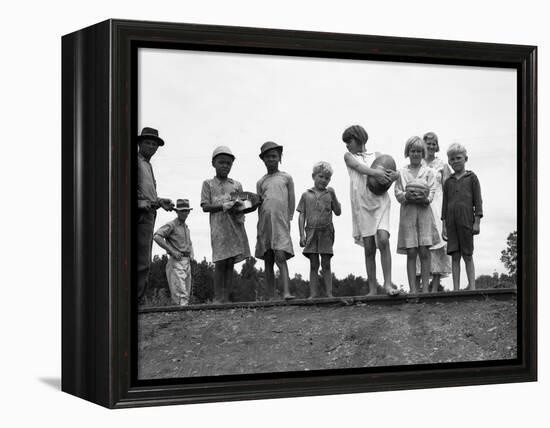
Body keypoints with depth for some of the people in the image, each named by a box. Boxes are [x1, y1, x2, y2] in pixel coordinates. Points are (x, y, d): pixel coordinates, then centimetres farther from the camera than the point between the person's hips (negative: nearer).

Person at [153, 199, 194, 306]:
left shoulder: (186, 227, 20)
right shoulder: (171, 225, -6)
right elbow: (156, 237, -21)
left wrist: (191, 254, 13)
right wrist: (172, 251, -20)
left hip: (187, 263, 8)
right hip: (176, 262, -8)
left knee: (186, 295, 7)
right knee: (181, 294, -19)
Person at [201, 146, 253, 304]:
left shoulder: (237, 185, 16)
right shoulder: (208, 184, 8)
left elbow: (242, 206, 15)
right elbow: (205, 206, -1)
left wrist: (238, 208, -10)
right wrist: (224, 206, -16)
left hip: (236, 227, 3)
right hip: (219, 227, -3)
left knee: (230, 263, 0)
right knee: (220, 262, -8)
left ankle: (226, 297, 0)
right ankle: (217, 298, -5)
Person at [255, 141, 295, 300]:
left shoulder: (286, 177, 10)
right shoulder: (260, 182, 16)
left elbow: (291, 202, 11)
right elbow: (259, 205, 16)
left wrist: (288, 220, 4)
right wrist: (260, 227, 8)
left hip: (280, 223, -3)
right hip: (265, 223, 3)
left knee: (280, 257, -18)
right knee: (268, 261, 2)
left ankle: (286, 292, -27)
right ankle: (272, 297, 4)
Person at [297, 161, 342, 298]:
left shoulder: (329, 194, 9)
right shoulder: (306, 195, 8)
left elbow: (338, 212, 2)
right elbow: (302, 216, 6)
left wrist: (333, 196, -9)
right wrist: (302, 235, -1)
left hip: (326, 232, 0)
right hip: (311, 232, 0)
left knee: (326, 265, 1)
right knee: (313, 265, 0)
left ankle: (329, 293, 0)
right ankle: (313, 294, -1)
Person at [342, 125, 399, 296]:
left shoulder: (377, 156, 16)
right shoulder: (349, 157, 15)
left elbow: (395, 172, 7)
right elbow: (359, 167, -7)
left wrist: (394, 175, -19)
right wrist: (375, 173, -26)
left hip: (380, 201, 0)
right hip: (362, 204, 1)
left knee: (383, 240, -18)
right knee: (369, 248, -1)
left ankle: (388, 283, -17)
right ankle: (372, 289, 3)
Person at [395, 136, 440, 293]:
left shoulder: (428, 171, 13)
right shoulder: (401, 172, 13)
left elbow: (432, 192, 4)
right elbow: (398, 194, 6)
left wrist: (425, 198, -17)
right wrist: (407, 196, -15)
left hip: (424, 211, 0)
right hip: (407, 212, 0)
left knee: (424, 251, -7)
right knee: (411, 252, -4)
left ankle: (425, 287, -4)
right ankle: (413, 289, -4)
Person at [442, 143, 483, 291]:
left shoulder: (472, 178, 5)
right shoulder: (448, 182, 13)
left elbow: (477, 201, 2)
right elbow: (445, 204, 13)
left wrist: (477, 221, -6)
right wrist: (444, 226, 7)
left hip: (466, 219, -3)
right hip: (451, 221, 3)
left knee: (467, 255, 0)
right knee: (455, 256, 1)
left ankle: (472, 287, 3)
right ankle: (456, 289, 2)